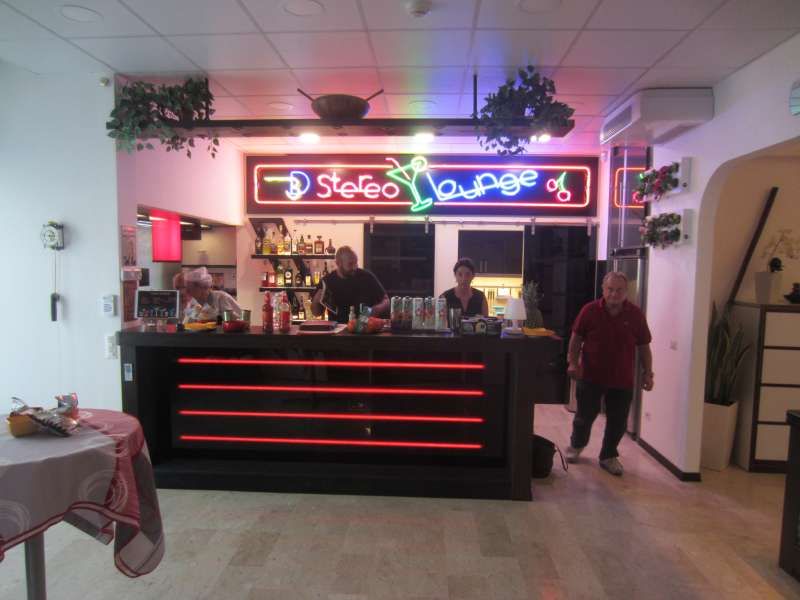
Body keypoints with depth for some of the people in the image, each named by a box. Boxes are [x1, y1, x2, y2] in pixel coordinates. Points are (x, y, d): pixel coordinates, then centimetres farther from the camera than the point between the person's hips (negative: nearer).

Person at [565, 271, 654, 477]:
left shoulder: (636, 314, -4)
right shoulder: (589, 310, -9)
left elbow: (644, 346, 4)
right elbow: (576, 339, 0)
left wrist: (647, 373, 1)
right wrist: (573, 363, -9)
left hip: (622, 380, 2)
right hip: (590, 375, -1)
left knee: (618, 421, 9)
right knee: (585, 415, 11)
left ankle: (608, 456, 30)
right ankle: (576, 445, 38)